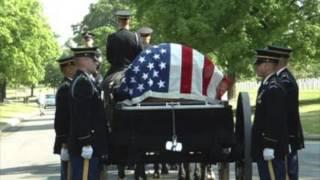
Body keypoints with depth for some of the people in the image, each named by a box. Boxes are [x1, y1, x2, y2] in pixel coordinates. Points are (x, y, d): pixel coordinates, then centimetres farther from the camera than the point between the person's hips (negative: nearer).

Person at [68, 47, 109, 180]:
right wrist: (86, 143, -22)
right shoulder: (83, 82, -15)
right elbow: (82, 116, -21)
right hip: (87, 146, -10)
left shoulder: (87, 80, 17)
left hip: (92, 145, 10)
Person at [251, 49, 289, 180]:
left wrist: (269, 146, -23)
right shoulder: (266, 86, 15)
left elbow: (275, 119, -22)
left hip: (272, 149, -10)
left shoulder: (274, 89, -17)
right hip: (263, 148, 10)